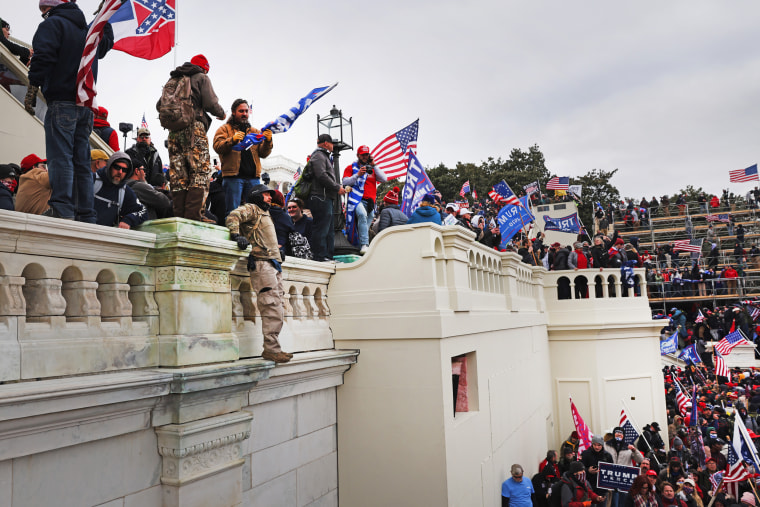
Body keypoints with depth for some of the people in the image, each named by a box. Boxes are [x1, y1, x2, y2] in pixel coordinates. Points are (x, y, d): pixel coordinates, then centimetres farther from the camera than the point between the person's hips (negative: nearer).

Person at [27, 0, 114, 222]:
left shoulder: (52, 24, 2)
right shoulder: (88, 29, 22)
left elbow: (43, 57, -11)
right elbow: (107, 42, 44)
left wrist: (31, 90, -9)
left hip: (62, 102, -7)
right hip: (86, 104, 7)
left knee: (60, 157, -14)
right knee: (81, 161, 4)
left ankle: (62, 210, -25)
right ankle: (86, 216, 0)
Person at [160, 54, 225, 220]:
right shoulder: (201, 77, 7)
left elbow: (159, 105, 18)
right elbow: (211, 103, -6)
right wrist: (221, 114, 13)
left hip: (174, 131, 6)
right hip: (194, 128, -6)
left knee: (178, 177, 4)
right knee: (200, 173, -9)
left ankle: (179, 217, -1)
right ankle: (192, 216, -21)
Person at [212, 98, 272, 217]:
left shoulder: (255, 132, 23)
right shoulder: (225, 129, 13)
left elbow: (263, 154, 13)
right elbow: (217, 147, -2)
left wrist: (267, 141, -6)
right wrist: (232, 140, -18)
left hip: (253, 177, 4)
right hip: (233, 177, -3)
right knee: (233, 211, -9)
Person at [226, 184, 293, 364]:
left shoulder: (264, 213, 31)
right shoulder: (251, 208, 5)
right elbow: (233, 216, -13)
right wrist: (236, 235, -26)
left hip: (274, 265, 9)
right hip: (262, 263, -9)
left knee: (276, 310, 6)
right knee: (272, 308, -15)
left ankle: (272, 348, 9)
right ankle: (271, 349, -13)